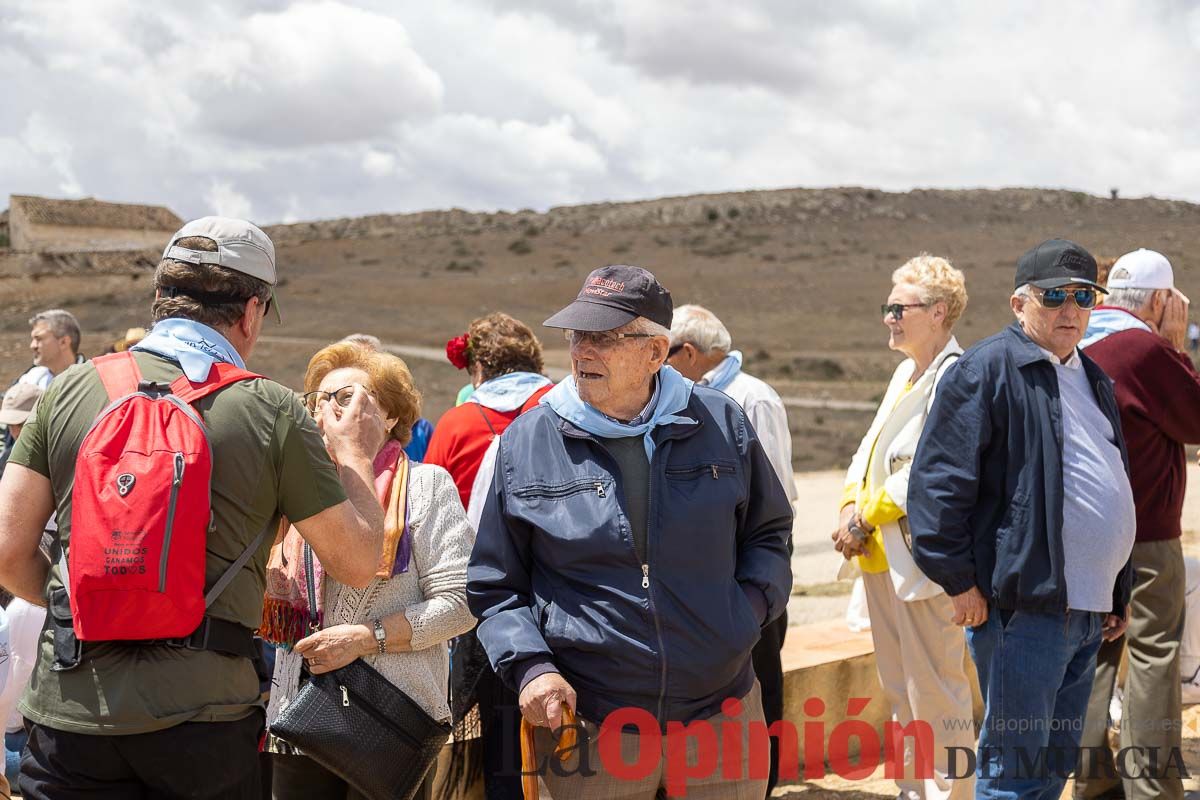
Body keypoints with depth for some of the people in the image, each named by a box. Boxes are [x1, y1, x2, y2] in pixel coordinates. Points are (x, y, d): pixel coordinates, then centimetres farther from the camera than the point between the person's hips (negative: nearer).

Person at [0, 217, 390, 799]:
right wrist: (356, 456, 16)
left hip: (71, 707, 2)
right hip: (203, 716, -1)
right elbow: (356, 564, 1)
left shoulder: (71, 389, 2)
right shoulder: (271, 410, -4)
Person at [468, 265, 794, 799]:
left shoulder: (719, 424, 2)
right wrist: (530, 667, -10)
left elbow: (768, 532, 17)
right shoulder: (524, 442, -1)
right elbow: (493, 585, 5)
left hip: (722, 717, 2)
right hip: (586, 728, -1)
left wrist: (753, 603, -2)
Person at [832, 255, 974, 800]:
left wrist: (867, 518, -14)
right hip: (882, 554, 10)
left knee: (934, 692, -3)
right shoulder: (906, 373, 18)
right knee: (898, 689, 16)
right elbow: (870, 449, 19)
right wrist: (851, 505, 1)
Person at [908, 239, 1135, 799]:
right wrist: (960, 582, -16)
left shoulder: (1093, 379, 19)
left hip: (1088, 609, 9)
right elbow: (937, 482, -15)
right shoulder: (988, 369, -9)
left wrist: (1118, 595, 23)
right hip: (1022, 605, -8)